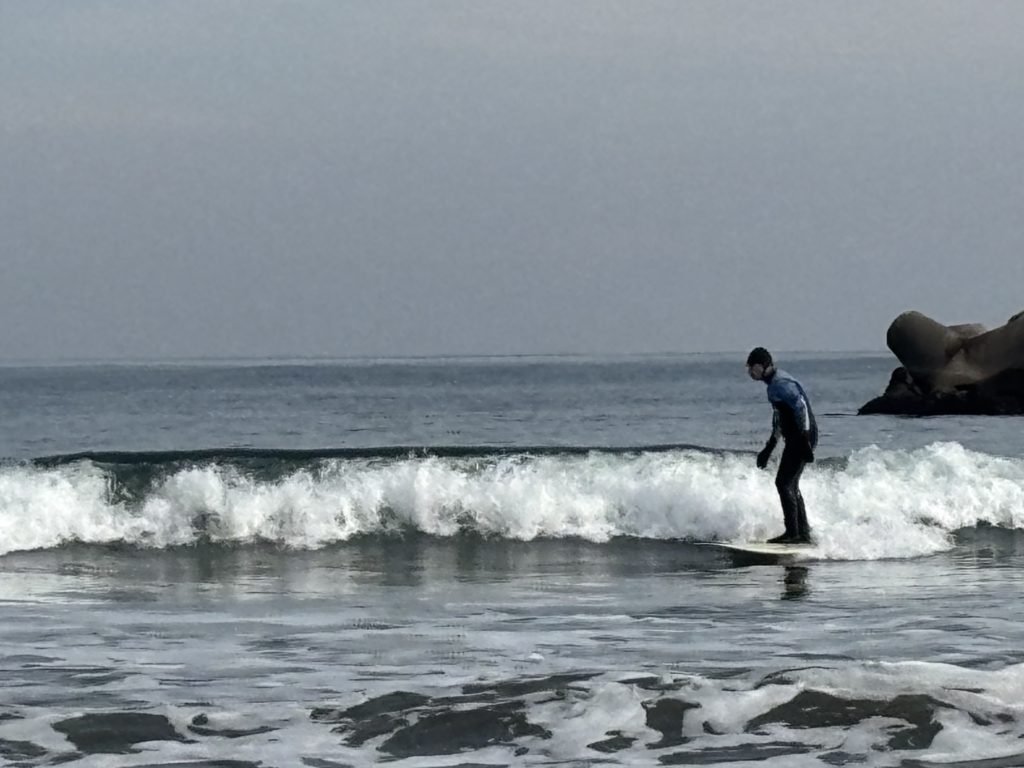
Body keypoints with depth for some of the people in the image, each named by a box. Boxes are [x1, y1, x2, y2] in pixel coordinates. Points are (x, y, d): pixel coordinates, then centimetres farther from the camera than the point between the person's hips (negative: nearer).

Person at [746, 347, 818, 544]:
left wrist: (805, 441, -28)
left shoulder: (781, 384, -16)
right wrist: (769, 447, 29)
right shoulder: (774, 382, 17)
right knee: (791, 485, 14)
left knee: (784, 483, -10)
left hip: (802, 437, -10)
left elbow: (801, 407, -25)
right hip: (795, 439, 10)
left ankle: (793, 533, -10)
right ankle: (804, 533, 18)